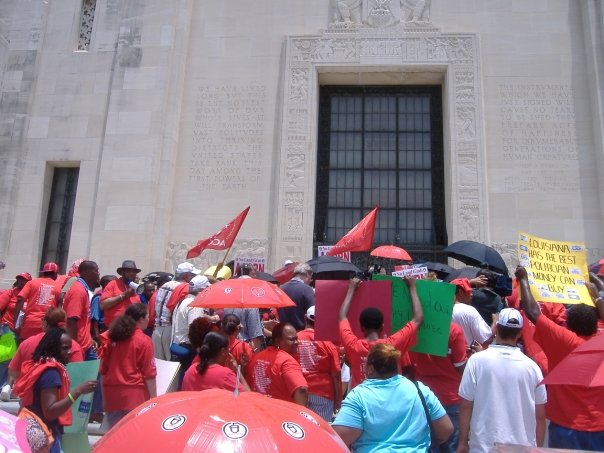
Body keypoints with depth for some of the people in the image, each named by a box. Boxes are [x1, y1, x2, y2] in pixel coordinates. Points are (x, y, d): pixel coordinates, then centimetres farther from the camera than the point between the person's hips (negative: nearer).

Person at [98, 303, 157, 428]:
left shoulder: (110, 337, 7)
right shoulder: (143, 341, -9)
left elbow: (103, 370, 12)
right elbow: (149, 374, -9)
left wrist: (104, 395, 19)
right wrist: (154, 399, -2)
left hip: (112, 394, 5)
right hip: (134, 394, -5)